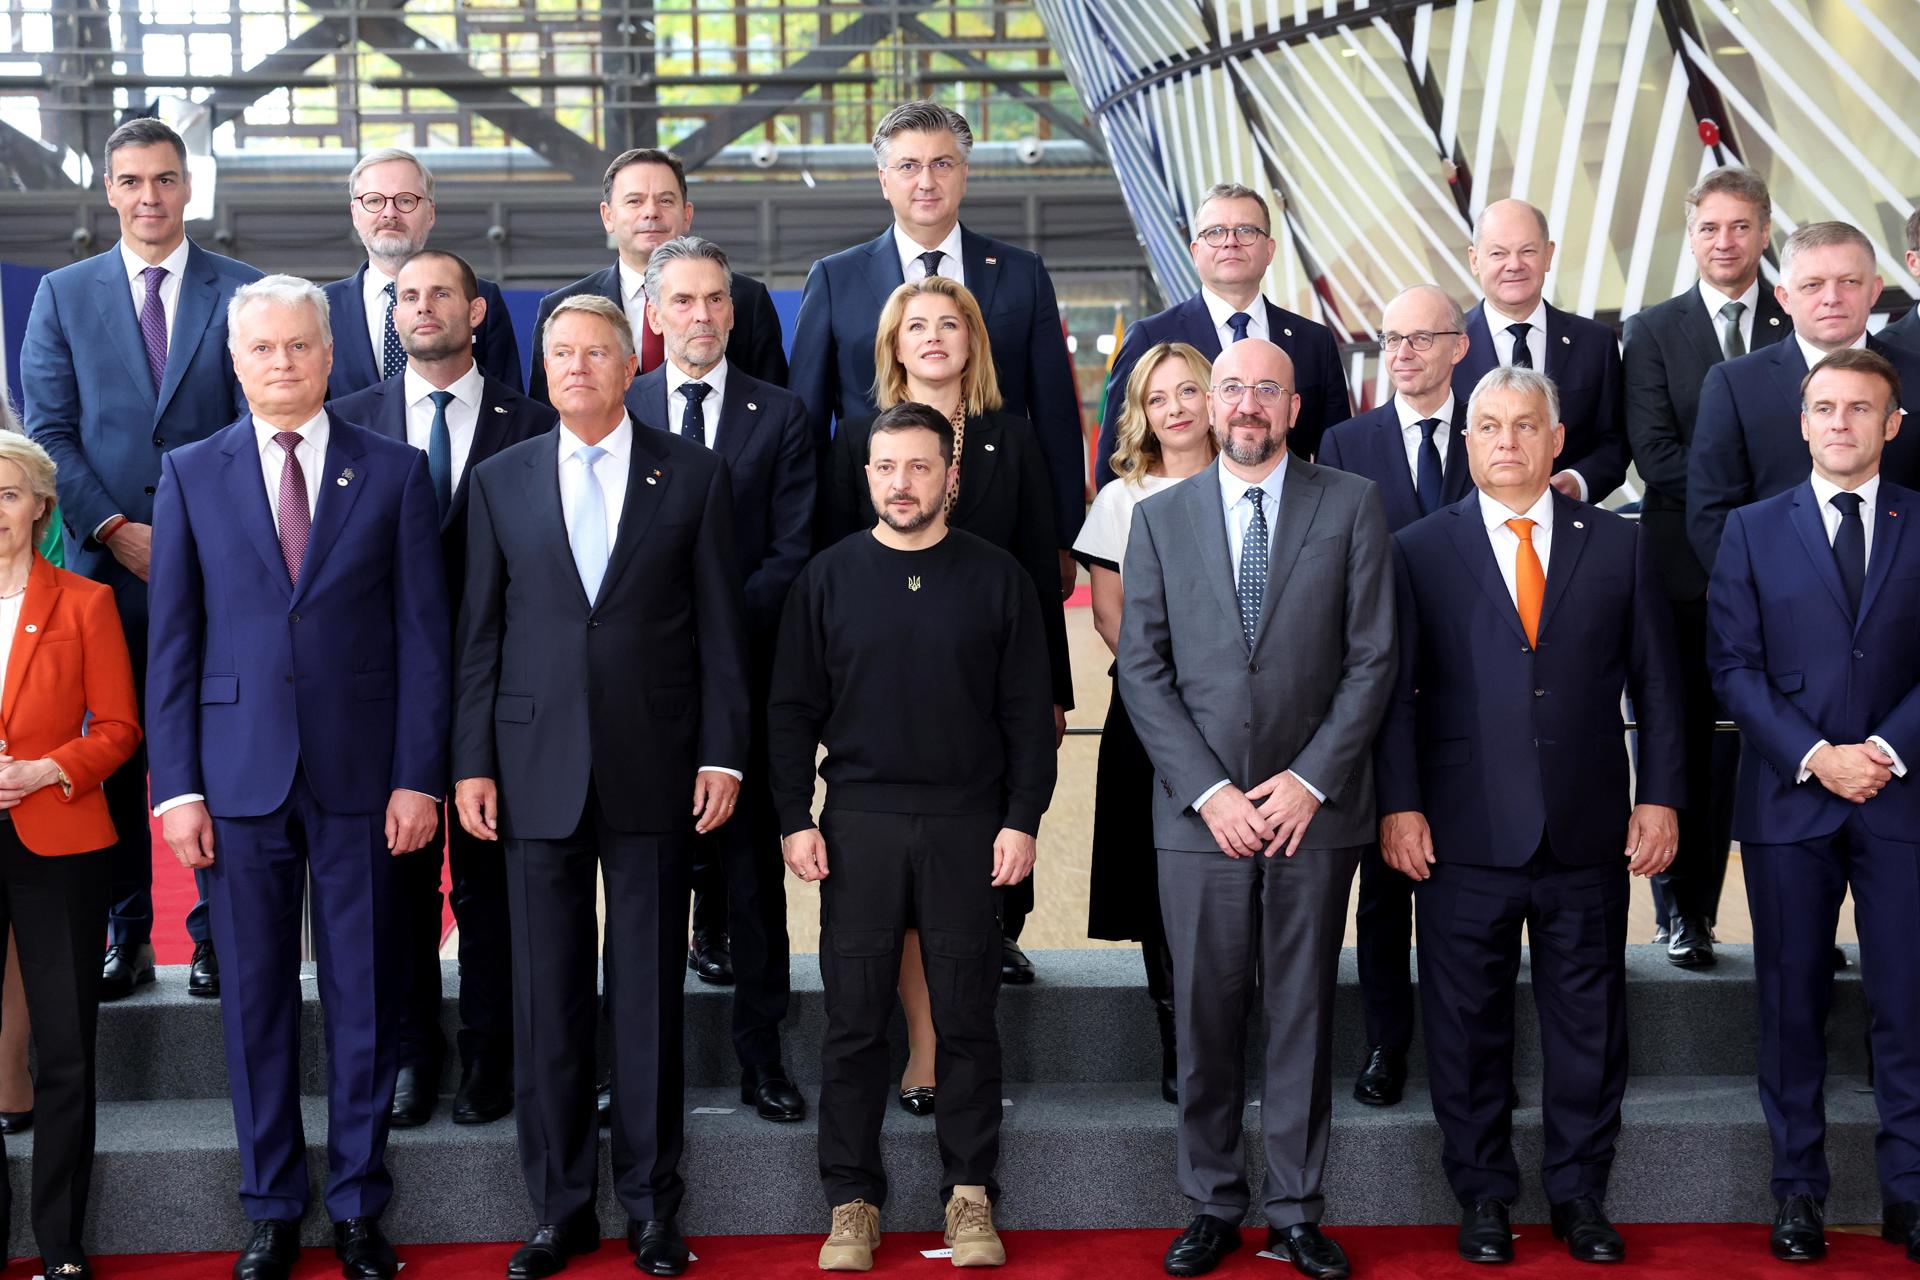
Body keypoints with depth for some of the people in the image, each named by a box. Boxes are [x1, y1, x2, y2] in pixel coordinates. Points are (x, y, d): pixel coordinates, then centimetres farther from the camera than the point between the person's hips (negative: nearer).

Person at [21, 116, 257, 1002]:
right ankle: (125, 937, 14)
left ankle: (217, 935, 12)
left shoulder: (243, 293, 6)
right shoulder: (63, 295, 10)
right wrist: (114, 528, -7)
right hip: (108, 564, 1)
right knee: (113, 753, 5)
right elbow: (50, 431, 5)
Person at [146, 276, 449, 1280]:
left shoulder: (394, 471, 3)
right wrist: (177, 785, -2)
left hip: (360, 774, -1)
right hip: (239, 773, 1)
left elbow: (423, 632, 1)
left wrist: (419, 776, -5)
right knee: (255, 997, 8)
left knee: (362, 994, 6)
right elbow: (172, 641, 4)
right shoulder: (191, 475, 6)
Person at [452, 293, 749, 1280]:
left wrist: (722, 753, -3)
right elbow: (481, 632, 7)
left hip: (653, 770, -1)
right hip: (538, 770, 1)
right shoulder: (500, 480, 8)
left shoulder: (694, 475, 4)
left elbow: (720, 625, 3)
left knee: (649, 993, 5)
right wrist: (472, 762, 2)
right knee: (547, 996, 5)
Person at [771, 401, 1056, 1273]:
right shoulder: (828, 578, 5)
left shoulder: (997, 578, 3)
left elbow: (1027, 710, 3)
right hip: (858, 825, 1)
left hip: (967, 827, 0)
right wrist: (795, 821, -1)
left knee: (967, 1018, 5)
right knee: (854, 1021, 4)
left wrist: (1022, 819, -4)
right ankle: (852, 1200, 14)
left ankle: (970, 1197, 16)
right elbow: (793, 709, 6)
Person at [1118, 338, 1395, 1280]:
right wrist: (1209, 792, -8)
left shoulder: (1351, 505, 4)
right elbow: (1142, 671, 3)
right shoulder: (1159, 519, 8)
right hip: (1199, 811, 1)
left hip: (1314, 805, -1)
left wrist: (1311, 779, -9)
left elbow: (1373, 656, 0)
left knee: (1303, 1015, 6)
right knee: (1205, 1017, 5)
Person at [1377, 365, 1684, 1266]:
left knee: (1588, 1021, 9)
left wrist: (1660, 796, 2)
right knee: (1468, 1023, 6)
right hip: (1465, 836, -1)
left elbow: (1656, 684, 8)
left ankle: (1579, 1193, 24)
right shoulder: (1418, 551, 3)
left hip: (1588, 836, 2)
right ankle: (1483, 1198, 20)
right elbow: (1395, 689, 0)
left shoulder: (1618, 546, 8)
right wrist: (1399, 805, -7)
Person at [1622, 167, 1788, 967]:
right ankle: (1679, 911, 13)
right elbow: (1656, 455, -5)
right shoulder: (1653, 332, 4)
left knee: (1743, 741, 4)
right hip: (1686, 568, -1)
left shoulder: (1803, 327, 7)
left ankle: (1702, 906, 12)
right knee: (1683, 741, 3)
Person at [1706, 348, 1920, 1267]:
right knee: (1792, 1003, 6)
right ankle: (1799, 1190, 16)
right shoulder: (1754, 530, 7)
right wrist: (1814, 756, -11)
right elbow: (1733, 666, 0)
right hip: (1788, 801, 0)